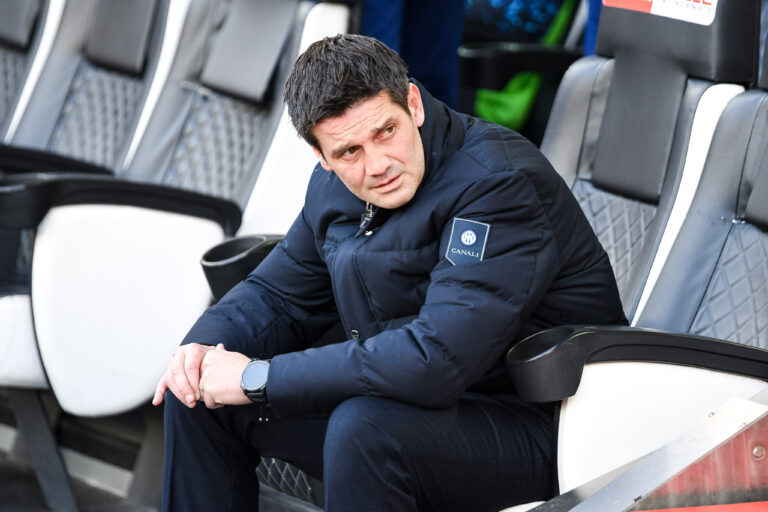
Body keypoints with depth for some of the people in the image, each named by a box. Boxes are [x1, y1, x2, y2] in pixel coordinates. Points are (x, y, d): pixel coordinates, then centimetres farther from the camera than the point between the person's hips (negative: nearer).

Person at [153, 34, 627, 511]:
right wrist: (203, 347, -6)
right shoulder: (337, 185, 2)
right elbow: (277, 296, 18)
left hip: (533, 425, -8)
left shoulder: (500, 183, -25)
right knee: (199, 391, 2)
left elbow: (436, 360, -33)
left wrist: (258, 378, -26)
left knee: (363, 425, -37)